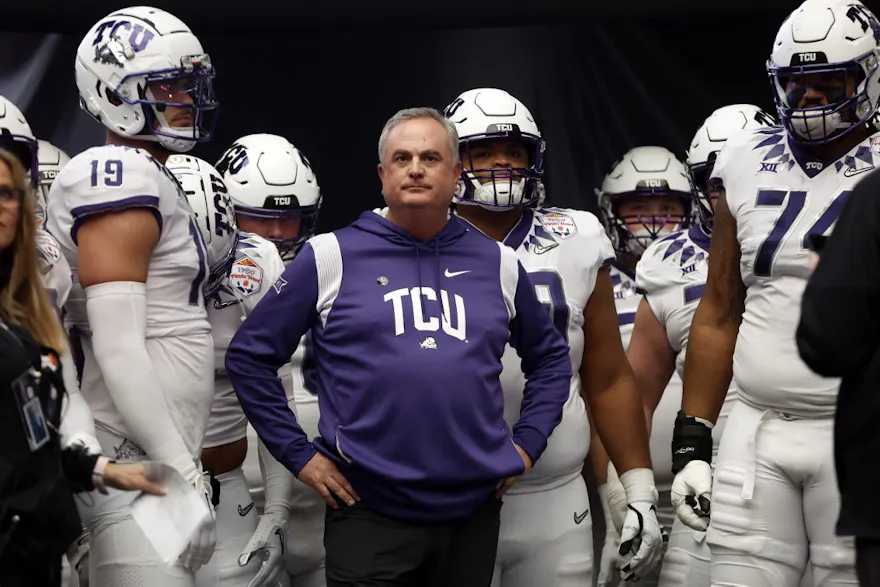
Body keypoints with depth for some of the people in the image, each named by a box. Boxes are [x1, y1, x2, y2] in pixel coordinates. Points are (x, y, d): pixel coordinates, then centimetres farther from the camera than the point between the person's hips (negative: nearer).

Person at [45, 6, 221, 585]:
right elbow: (118, 350, -20)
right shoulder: (124, 181, -13)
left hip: (158, 452, 10)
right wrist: (184, 471, -20)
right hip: (136, 464, -10)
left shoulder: (153, 180, 16)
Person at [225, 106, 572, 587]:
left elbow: (549, 358, 22)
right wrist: (299, 454, -2)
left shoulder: (498, 264, 8)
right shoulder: (332, 257, -1)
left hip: (474, 511, 4)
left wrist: (526, 443, 10)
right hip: (369, 514, -3)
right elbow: (250, 355, 3)